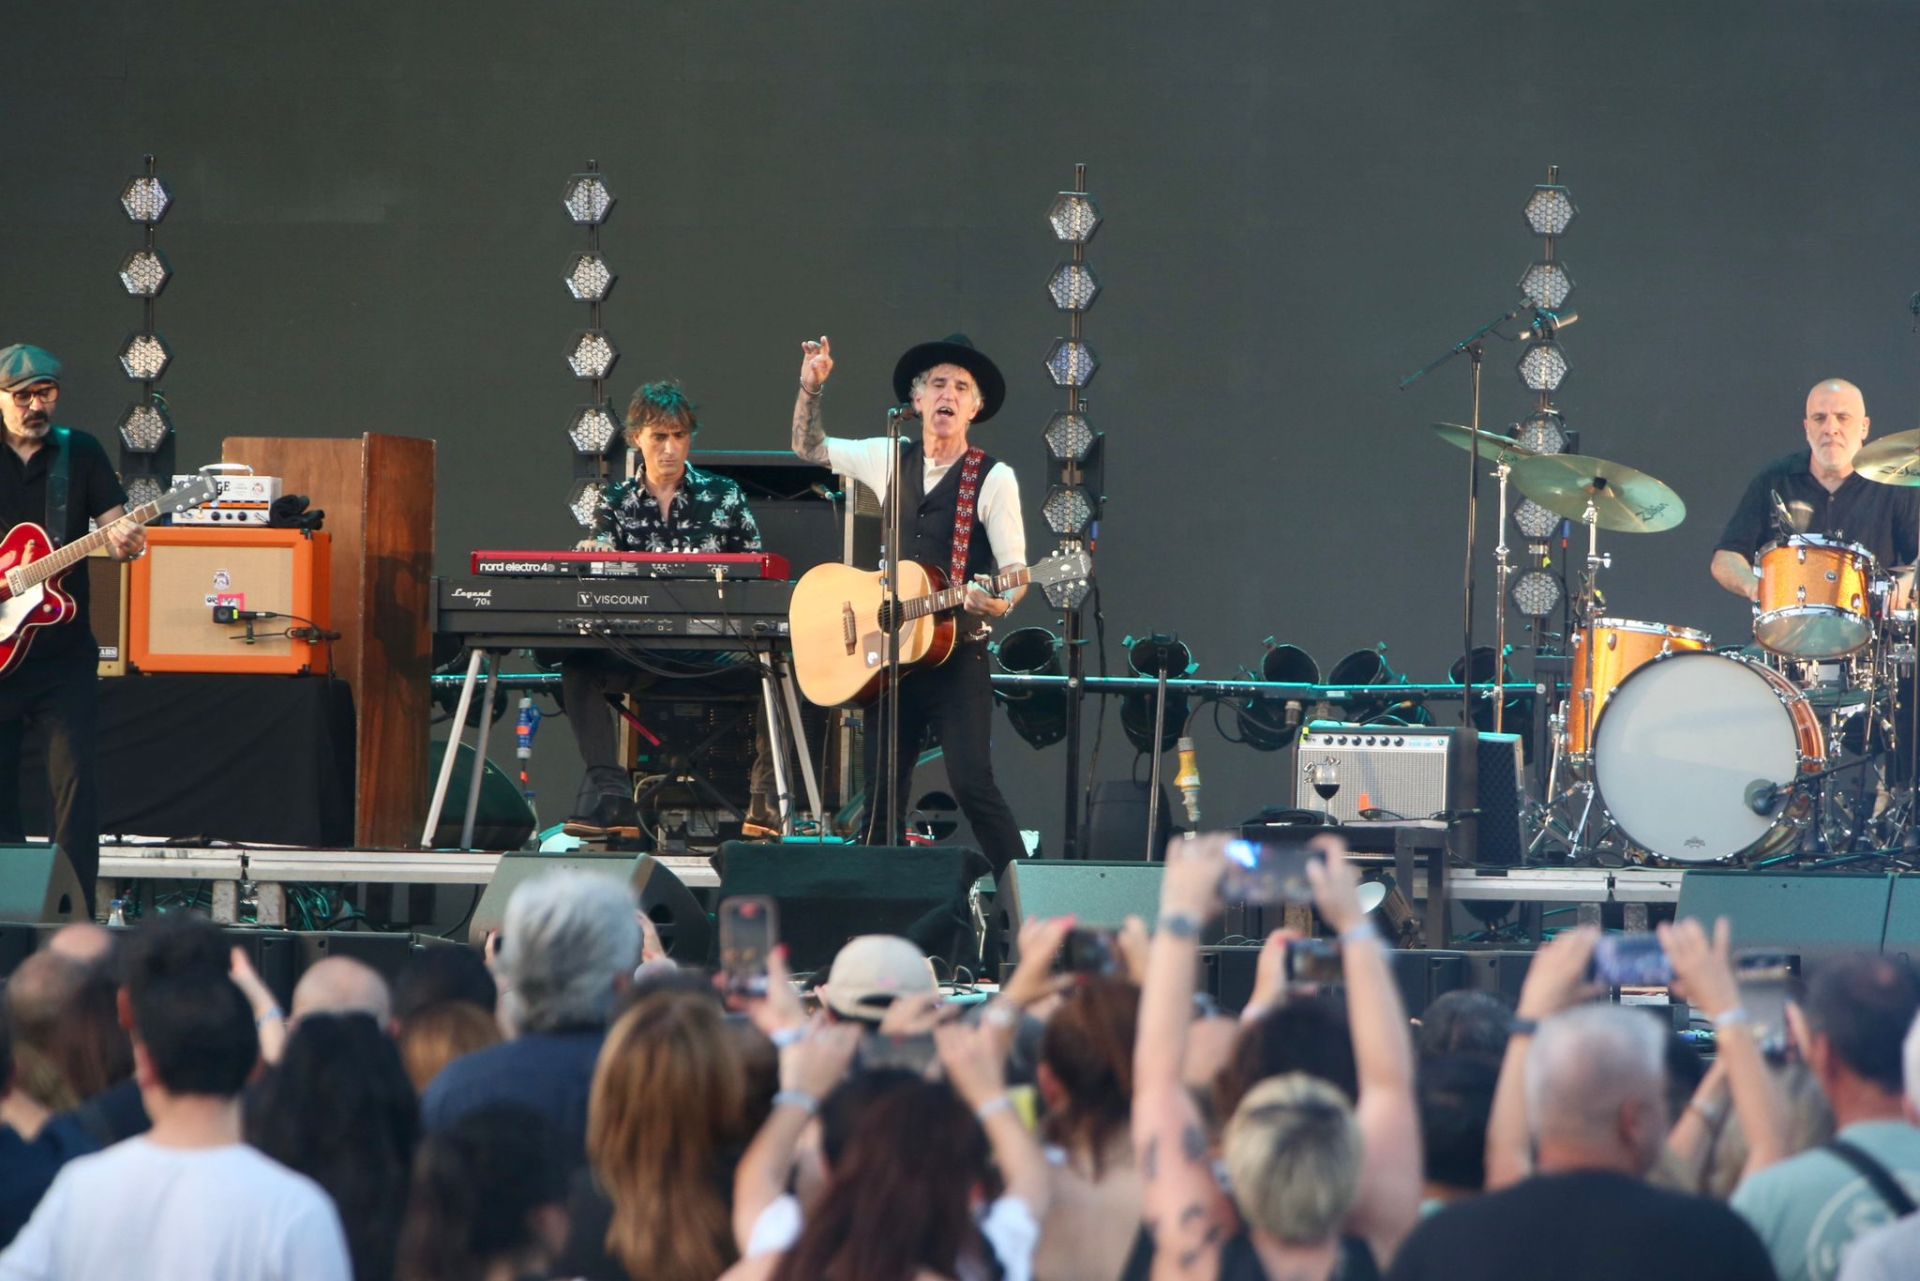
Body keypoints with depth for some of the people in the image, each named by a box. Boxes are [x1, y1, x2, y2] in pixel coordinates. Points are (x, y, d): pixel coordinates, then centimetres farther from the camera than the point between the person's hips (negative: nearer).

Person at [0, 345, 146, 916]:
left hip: (64, 654, 0)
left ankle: (74, 913, -9)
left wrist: (124, 542, -20)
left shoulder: (81, 453, 6)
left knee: (76, 778, -10)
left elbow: (114, 523, 4)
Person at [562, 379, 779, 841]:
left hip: (715, 648, -2)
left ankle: (766, 802, -23)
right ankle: (609, 798, -30)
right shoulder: (618, 504, 11)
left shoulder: (723, 497, 7)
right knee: (579, 666, -28)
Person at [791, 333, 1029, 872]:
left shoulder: (993, 479, -4)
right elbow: (808, 448, 22)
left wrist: (1000, 603, -28)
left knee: (972, 783, -16)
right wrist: (812, 388, 8)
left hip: (958, 652, -5)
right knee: (881, 792, 6)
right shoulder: (888, 460, 11)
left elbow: (1014, 573, -6)